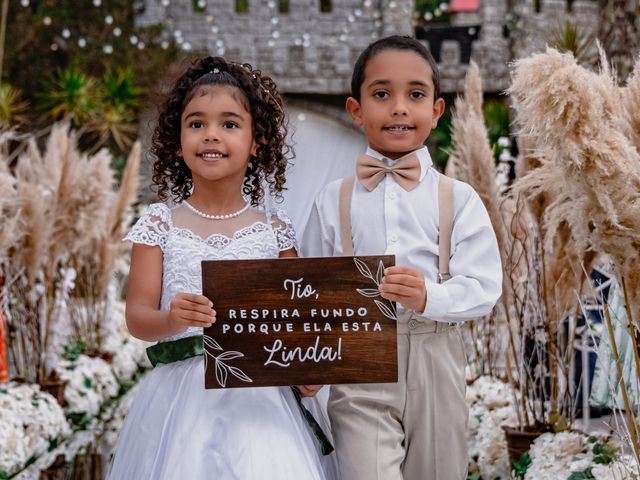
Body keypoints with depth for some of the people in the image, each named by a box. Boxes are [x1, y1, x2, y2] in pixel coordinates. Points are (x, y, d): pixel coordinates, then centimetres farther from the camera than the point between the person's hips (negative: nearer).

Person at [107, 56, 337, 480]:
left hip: (260, 393, 1)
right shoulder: (160, 224, 3)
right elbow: (137, 317, -1)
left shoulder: (274, 230, 5)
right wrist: (172, 319, -22)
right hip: (181, 395, -1)